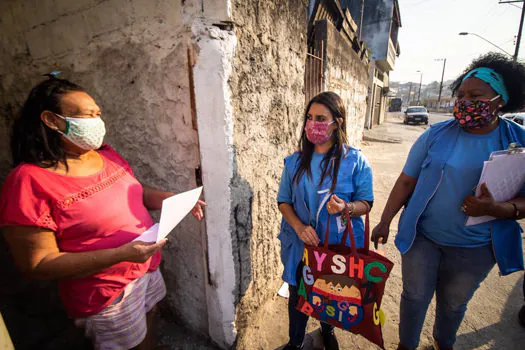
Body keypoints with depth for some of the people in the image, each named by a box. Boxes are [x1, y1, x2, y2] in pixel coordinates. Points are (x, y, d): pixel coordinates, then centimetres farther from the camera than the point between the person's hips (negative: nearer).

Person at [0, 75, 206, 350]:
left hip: (147, 265, 6)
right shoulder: (30, 181, -23)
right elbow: (38, 265, -21)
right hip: (106, 290, -6)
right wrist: (121, 254, -31)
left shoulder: (106, 155, -3)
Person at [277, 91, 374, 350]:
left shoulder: (355, 161, -10)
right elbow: (284, 201, 0)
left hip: (340, 245, 0)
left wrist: (346, 208, -28)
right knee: (297, 295, 17)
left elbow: (365, 203, -5)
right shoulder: (295, 162, -5)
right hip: (300, 246, 1)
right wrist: (299, 227, -17)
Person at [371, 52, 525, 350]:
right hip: (422, 237, 0)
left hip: (475, 247, 1)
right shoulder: (436, 135, -9)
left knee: (453, 303, 23)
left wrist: (497, 208, -26)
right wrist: (385, 223, -6)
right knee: (415, 297, 15)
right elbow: (406, 181, -6)